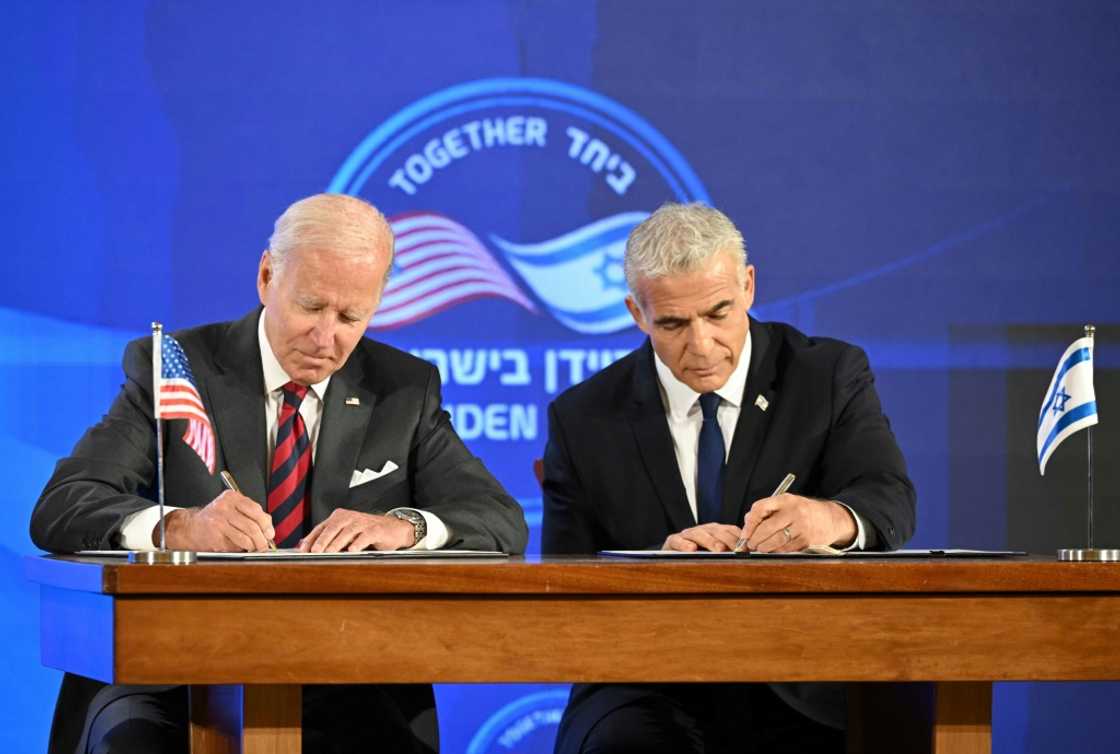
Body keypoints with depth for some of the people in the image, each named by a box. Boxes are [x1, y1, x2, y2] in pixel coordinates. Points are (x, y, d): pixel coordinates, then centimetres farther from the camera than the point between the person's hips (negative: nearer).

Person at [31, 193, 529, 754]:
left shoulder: (404, 389, 10)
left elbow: (503, 522, 3)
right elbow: (57, 511, -8)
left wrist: (405, 526, -20)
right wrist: (179, 528, -29)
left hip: (343, 685, 2)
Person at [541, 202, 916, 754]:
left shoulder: (830, 376, 6)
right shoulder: (582, 420, 7)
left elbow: (892, 502, -9)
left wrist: (835, 519, -34)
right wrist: (659, 560, -20)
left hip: (800, 702, 0)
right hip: (649, 696, 0)